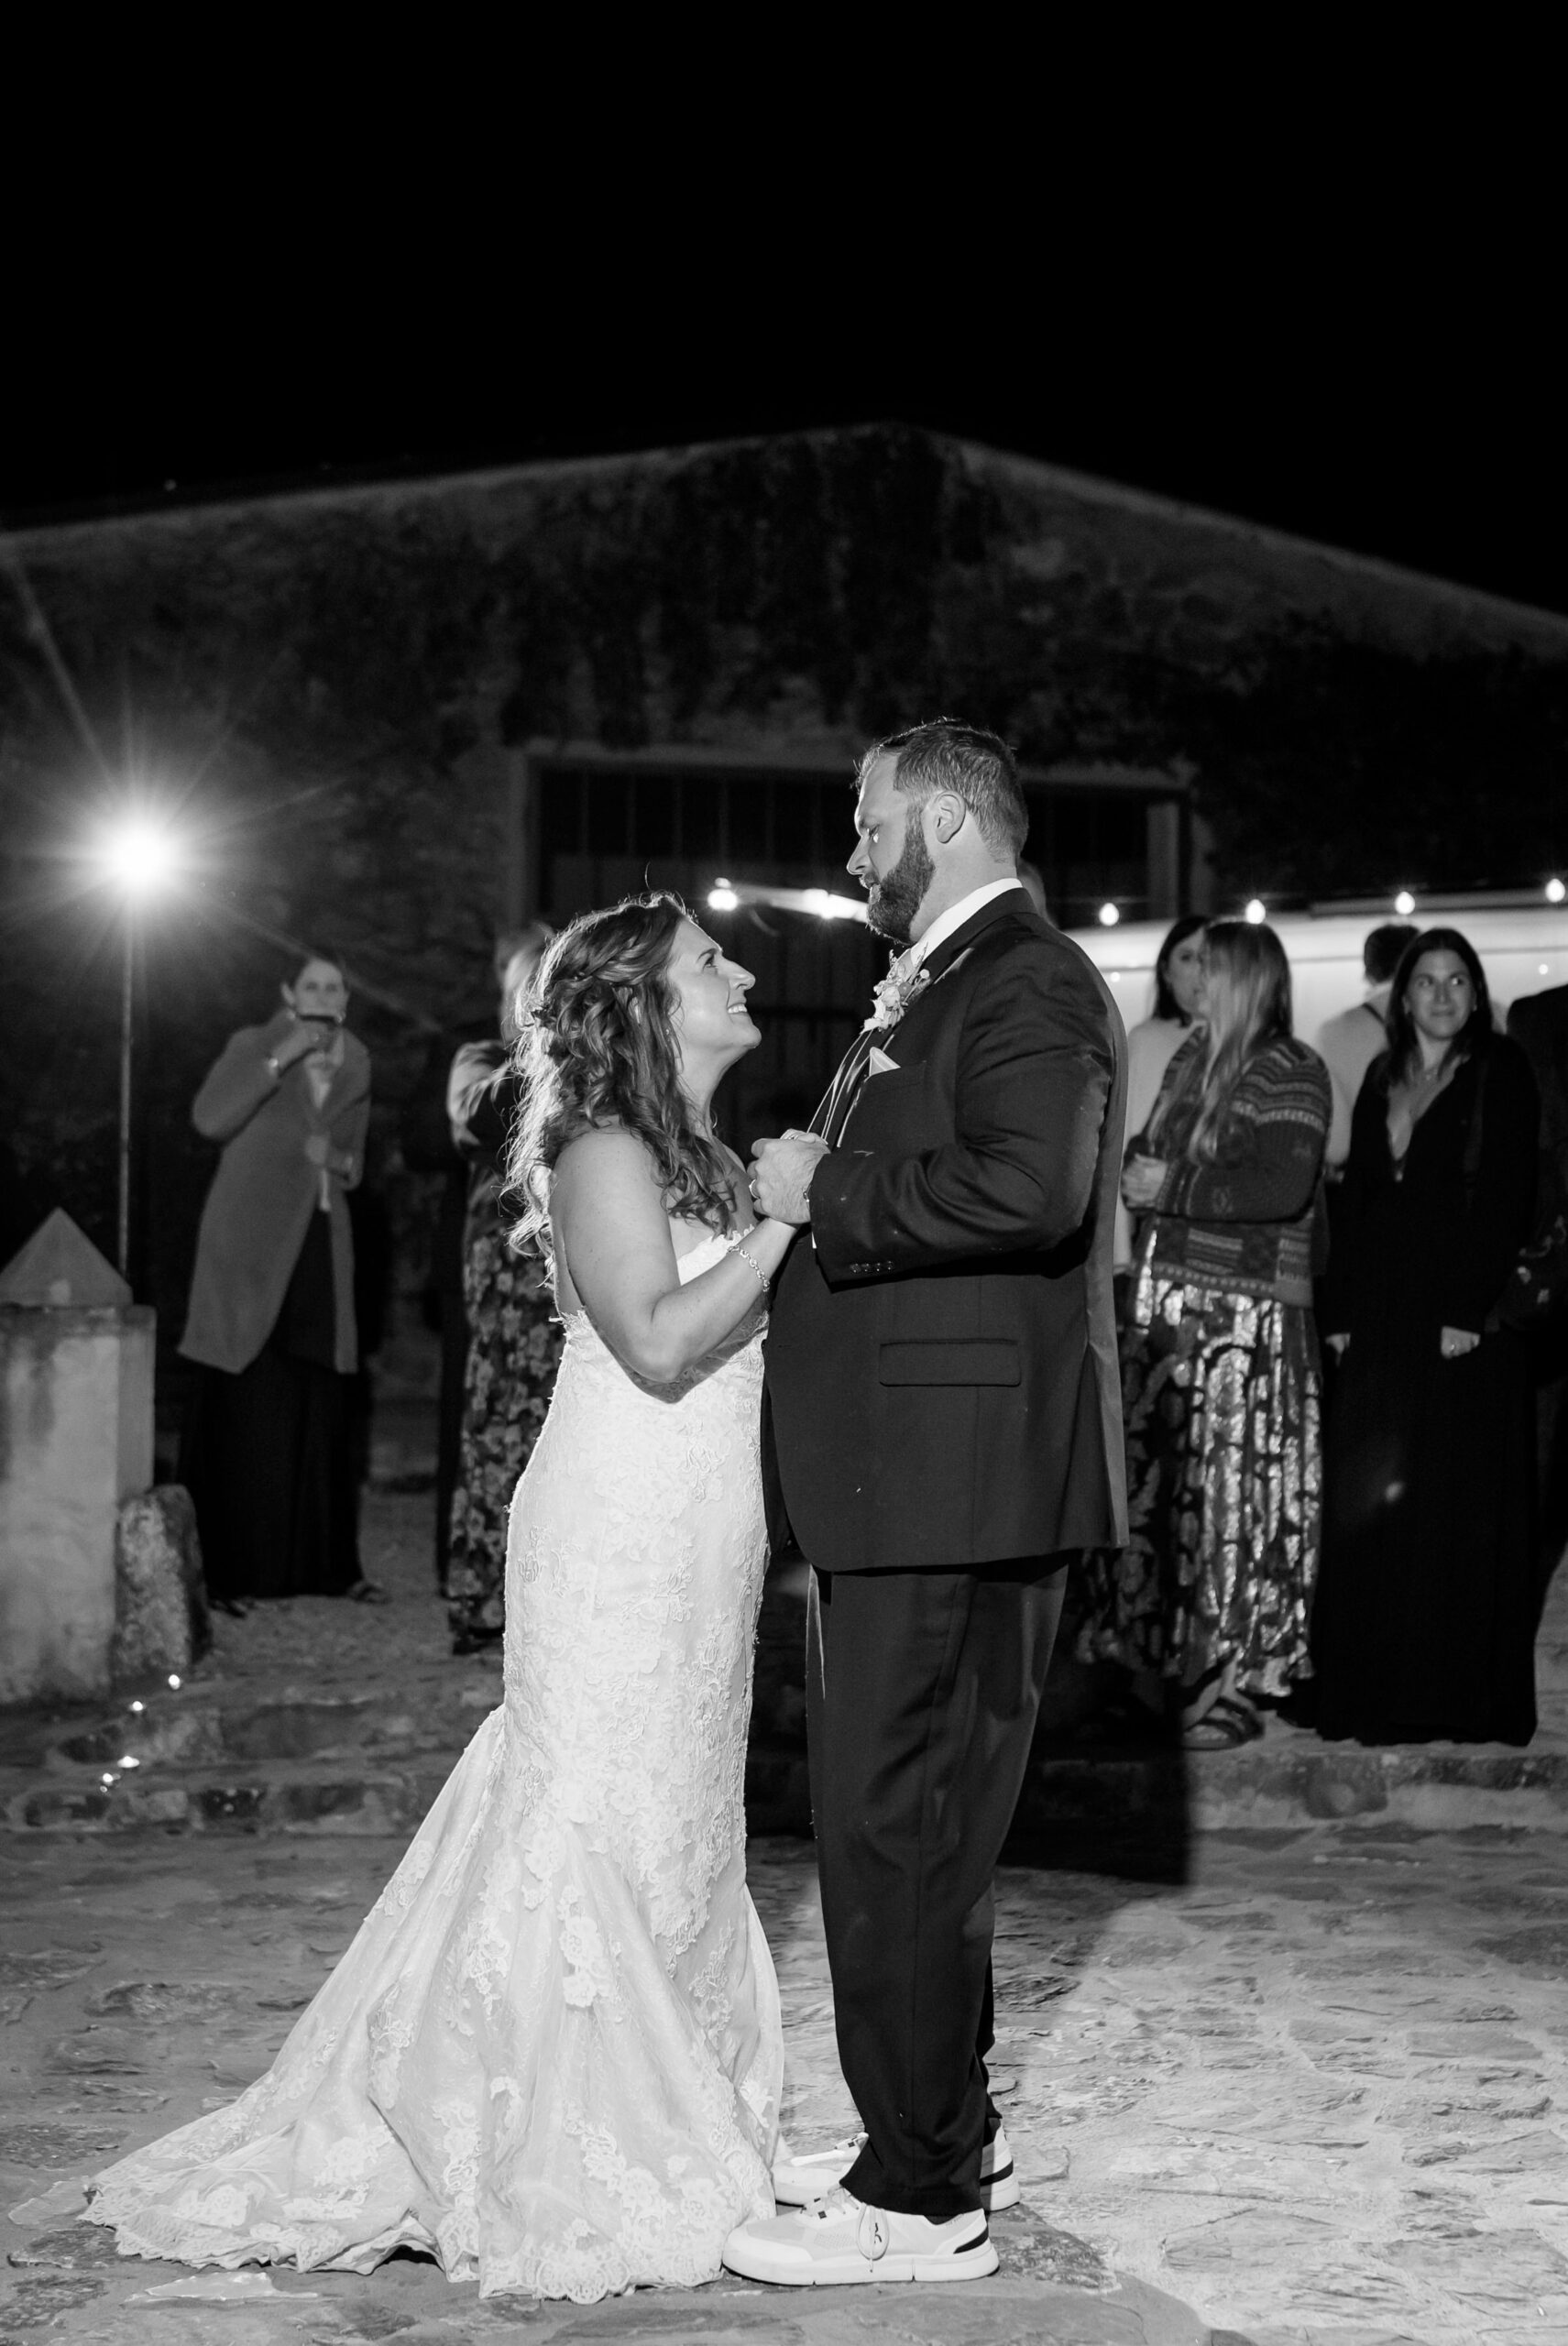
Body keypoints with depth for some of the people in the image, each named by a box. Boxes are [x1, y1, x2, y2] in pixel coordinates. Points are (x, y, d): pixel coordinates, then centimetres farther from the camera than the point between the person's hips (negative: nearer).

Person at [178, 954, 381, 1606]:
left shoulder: (354, 1063, 15)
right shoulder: (253, 1045, 1)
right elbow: (210, 1118, -15)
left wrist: (341, 1161, 0)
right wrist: (279, 1059, -18)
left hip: (322, 1246, 5)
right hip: (252, 1243, -4)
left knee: (323, 1412, 4)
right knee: (245, 1408, -6)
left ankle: (329, 1564, 10)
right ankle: (226, 1571, -2)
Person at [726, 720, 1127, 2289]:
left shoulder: (1031, 983, -12)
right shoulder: (930, 991, 21)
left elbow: (1032, 1186, -28)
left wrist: (827, 1195, -19)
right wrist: (812, 1189, 11)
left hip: (959, 1476, -11)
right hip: (896, 1477, 11)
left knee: (898, 1825, -6)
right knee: (905, 1814, 18)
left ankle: (920, 2201, 2)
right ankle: (943, 2129, 31)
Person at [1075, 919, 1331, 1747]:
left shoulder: (1288, 1073, -8)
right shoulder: (1192, 1059, 15)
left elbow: (1283, 1188, -20)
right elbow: (1151, 1153, 28)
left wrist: (1172, 1189, -15)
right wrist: (1136, 1165, 6)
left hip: (1243, 1316, -7)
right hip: (1164, 1299, 7)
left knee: (1225, 1492, -4)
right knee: (1153, 1486, 7)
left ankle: (1226, 1684, 2)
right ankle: (1156, 1663, 16)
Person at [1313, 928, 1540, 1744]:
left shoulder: (1500, 1075, 0)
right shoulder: (1383, 1081, 17)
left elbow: (1508, 1202, -8)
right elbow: (1355, 1203, 16)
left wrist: (1471, 1309, -16)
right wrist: (1338, 1311, 7)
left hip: (1462, 1322, -5)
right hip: (1380, 1324, 5)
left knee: (1458, 1509, -5)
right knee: (1371, 1506, 3)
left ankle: (1466, 1694, -1)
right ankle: (1377, 1686, 8)